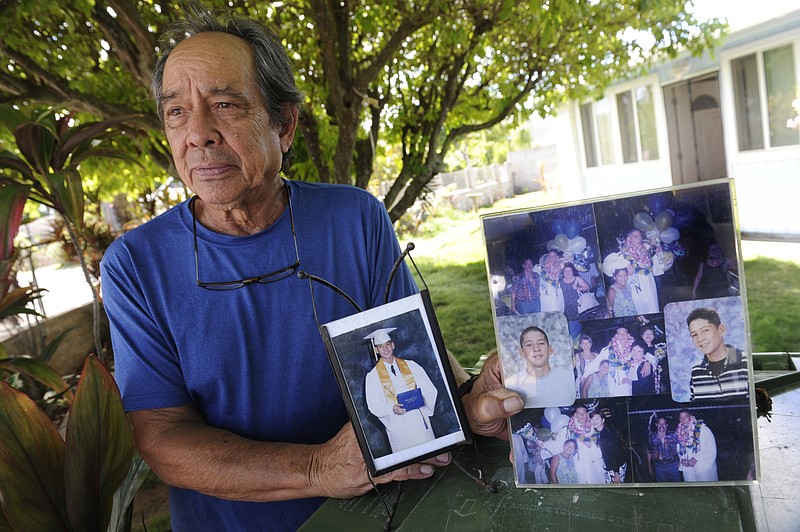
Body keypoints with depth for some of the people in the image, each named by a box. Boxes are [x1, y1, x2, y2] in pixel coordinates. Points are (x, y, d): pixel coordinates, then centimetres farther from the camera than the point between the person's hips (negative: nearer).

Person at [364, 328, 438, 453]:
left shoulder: (411, 366, 5)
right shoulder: (372, 376, 0)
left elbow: (430, 390, 3)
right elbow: (374, 405, -3)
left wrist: (421, 399, -17)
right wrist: (391, 409, -20)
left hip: (420, 422, 2)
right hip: (398, 428, -1)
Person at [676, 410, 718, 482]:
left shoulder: (701, 428, -12)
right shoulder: (680, 432, 4)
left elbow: (711, 448, -15)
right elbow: (680, 449, 15)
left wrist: (696, 458, -19)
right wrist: (682, 459, -4)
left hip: (704, 468, -4)